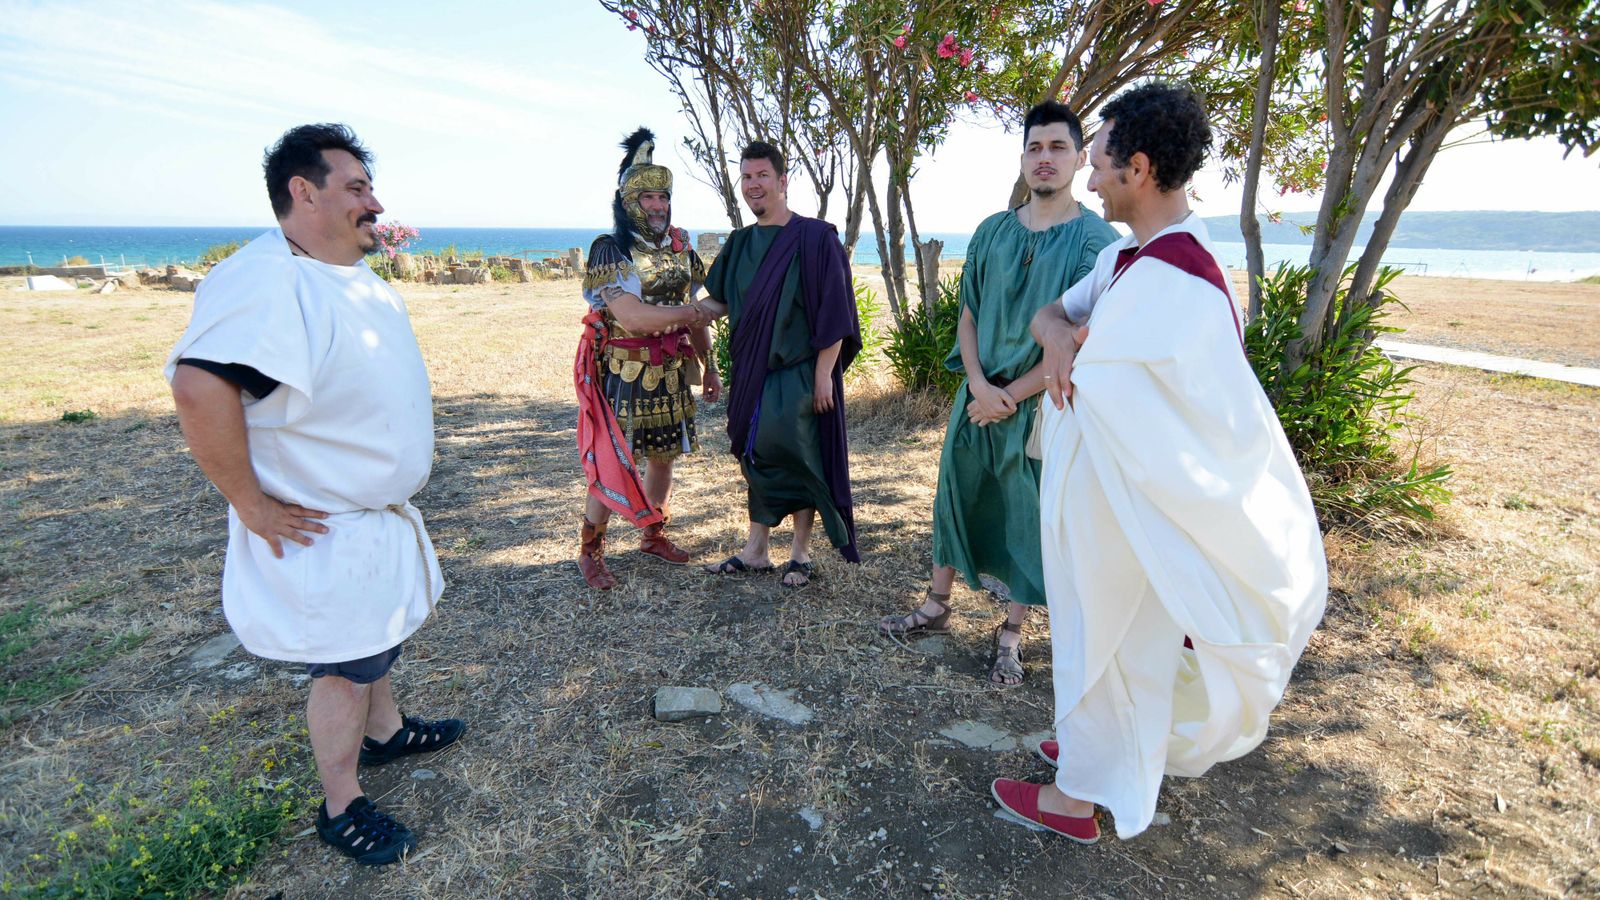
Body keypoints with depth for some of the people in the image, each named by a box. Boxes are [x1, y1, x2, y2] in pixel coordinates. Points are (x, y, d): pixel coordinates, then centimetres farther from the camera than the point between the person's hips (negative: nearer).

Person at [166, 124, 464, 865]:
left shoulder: (353, 276, 5)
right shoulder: (265, 283, -27)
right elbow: (199, 387, -39)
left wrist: (412, 441, 15)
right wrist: (251, 504, -30)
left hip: (380, 512, 9)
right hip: (324, 530, -9)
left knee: (379, 636, 26)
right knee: (346, 668, 7)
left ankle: (384, 732, 50)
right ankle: (341, 809, 30)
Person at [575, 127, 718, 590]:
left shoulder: (679, 246, 7)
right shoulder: (610, 250, -12)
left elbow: (694, 315, 13)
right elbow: (632, 316, -24)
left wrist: (708, 366, 13)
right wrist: (693, 313, -13)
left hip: (671, 372, 6)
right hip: (624, 374, -6)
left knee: (663, 455, 15)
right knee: (612, 464, -1)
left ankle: (654, 534, 34)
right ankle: (589, 551, 15)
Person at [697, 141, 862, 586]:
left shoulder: (814, 237, -9)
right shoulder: (740, 243, 10)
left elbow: (834, 312, -12)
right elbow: (721, 300, 16)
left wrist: (824, 374, -15)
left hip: (799, 373, -6)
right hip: (752, 371, 6)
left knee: (798, 461, 0)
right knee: (757, 457, 12)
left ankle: (800, 553, 17)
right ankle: (756, 551, 25)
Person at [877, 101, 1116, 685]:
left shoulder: (1097, 240, -8)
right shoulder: (992, 232, 5)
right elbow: (968, 315, 6)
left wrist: (1009, 396, -13)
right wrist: (979, 385, -9)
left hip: (1042, 405, -4)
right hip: (978, 395, 4)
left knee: (1030, 522, 6)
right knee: (955, 499, 13)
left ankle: (1010, 637, 23)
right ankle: (935, 609, 31)